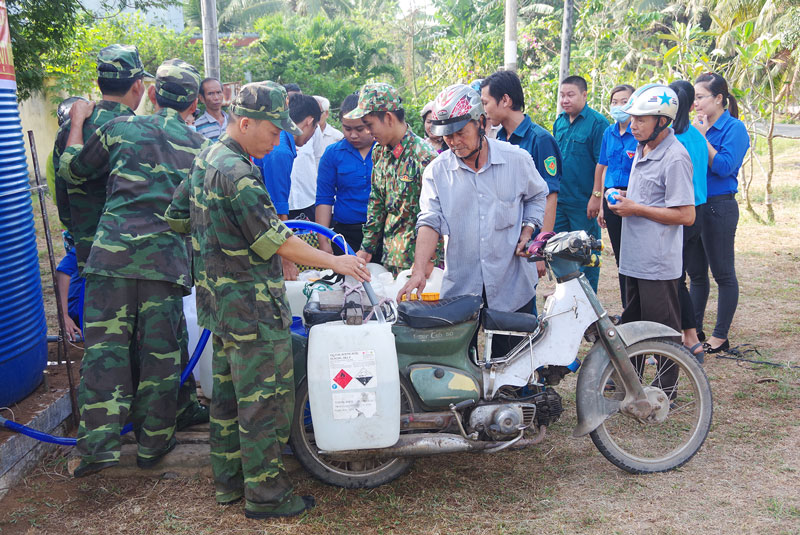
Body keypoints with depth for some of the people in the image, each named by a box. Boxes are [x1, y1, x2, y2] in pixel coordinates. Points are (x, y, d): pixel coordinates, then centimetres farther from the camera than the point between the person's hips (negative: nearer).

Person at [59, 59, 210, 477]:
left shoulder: (121, 128, 7)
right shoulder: (202, 146, 11)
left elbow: (71, 170, 18)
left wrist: (77, 122, 30)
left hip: (112, 252, 0)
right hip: (168, 260, 1)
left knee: (106, 345, 4)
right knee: (161, 351, 8)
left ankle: (99, 442, 0)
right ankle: (152, 443, 17)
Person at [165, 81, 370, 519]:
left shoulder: (204, 161, 11)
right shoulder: (236, 172, -20)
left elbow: (176, 216, 19)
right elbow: (273, 239, -23)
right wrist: (334, 261, -16)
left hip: (220, 297, 10)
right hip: (253, 304, -10)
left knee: (229, 390, 17)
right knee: (266, 396, -1)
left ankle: (228, 480, 29)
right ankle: (265, 493, 8)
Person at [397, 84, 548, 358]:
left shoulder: (517, 160, 0)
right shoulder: (436, 171, 0)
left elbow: (537, 196, 16)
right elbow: (430, 222, -6)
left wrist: (528, 230, -2)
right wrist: (419, 270, -18)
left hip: (512, 284, 0)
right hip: (459, 286, 1)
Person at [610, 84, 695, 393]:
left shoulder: (675, 158, -19)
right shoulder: (642, 149, 11)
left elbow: (686, 215, -22)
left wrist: (636, 209, -19)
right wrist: (622, 198, 5)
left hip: (658, 262, -9)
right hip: (634, 257, 9)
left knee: (663, 328, 3)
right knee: (633, 321, 21)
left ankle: (666, 390, 16)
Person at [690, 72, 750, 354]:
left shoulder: (734, 128, -9)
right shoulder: (698, 127, 11)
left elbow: (723, 166, -20)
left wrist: (702, 136, -17)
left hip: (719, 207, -7)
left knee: (722, 273, 2)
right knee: (696, 272, 14)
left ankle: (720, 337, 11)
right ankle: (694, 330, 26)